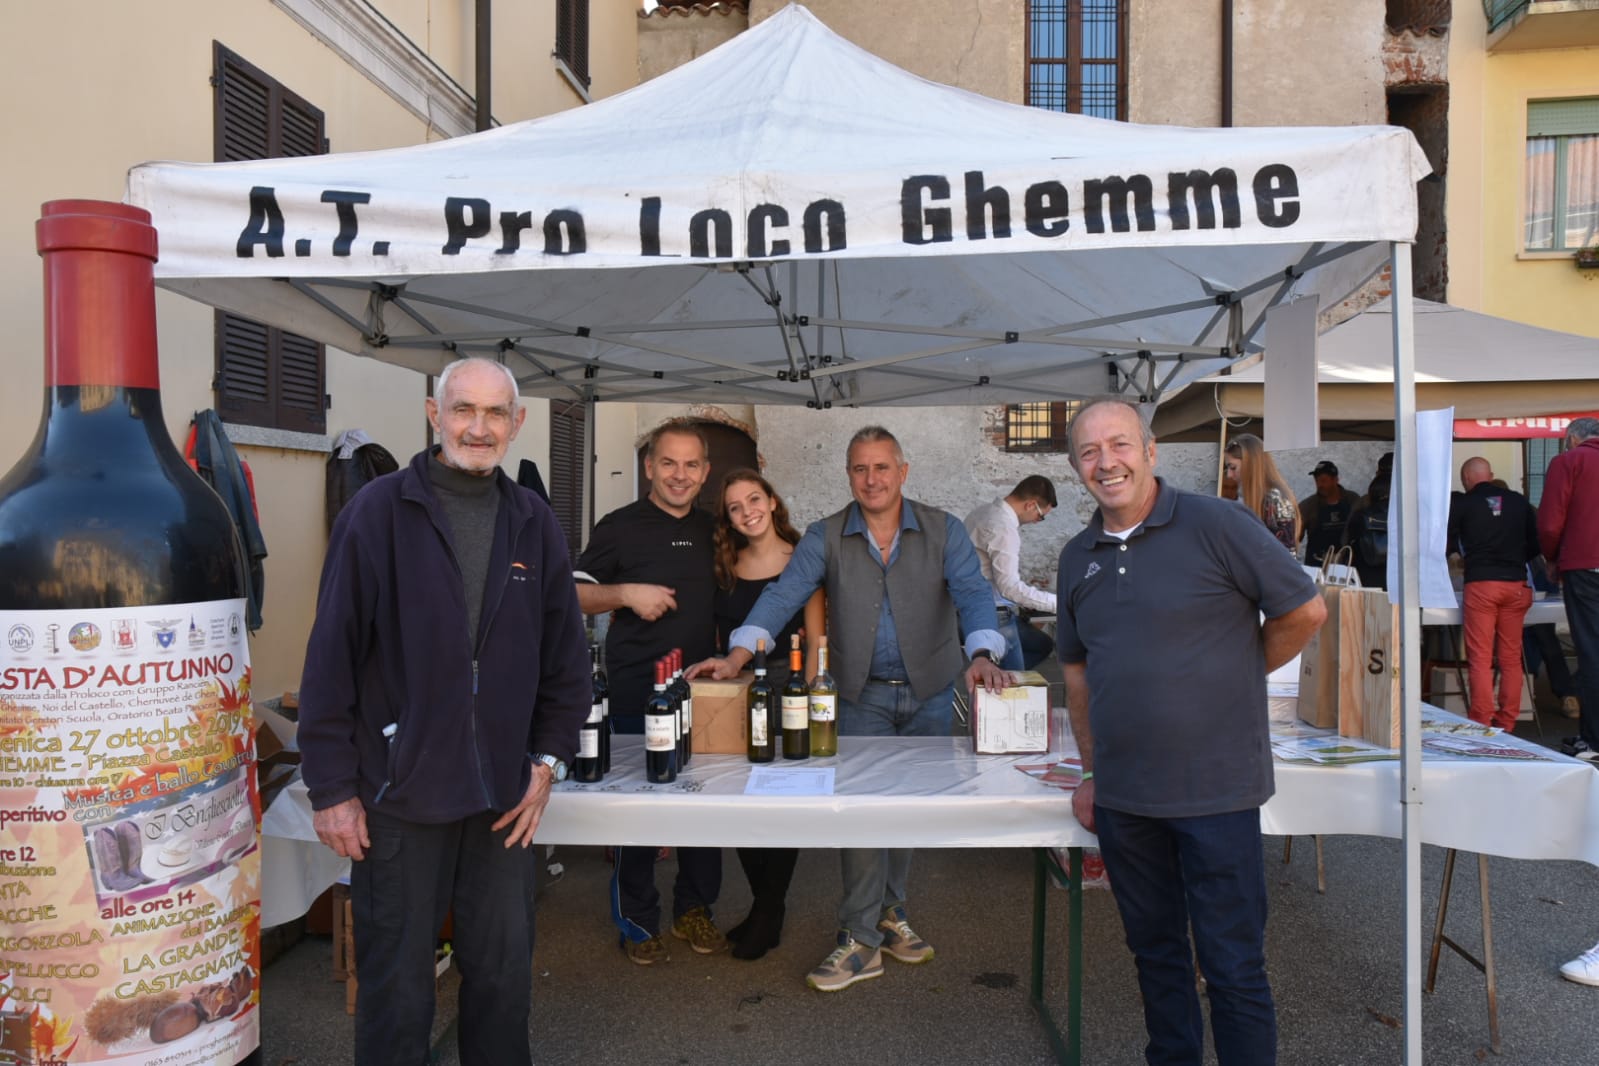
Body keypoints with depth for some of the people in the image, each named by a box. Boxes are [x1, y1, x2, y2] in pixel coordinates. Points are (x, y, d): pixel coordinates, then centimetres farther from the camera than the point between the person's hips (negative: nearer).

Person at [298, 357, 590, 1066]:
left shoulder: (534, 524, 5)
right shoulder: (378, 513, -6)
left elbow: (565, 656, 10)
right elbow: (331, 657, -7)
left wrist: (548, 760, 4)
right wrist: (332, 788, -7)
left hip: (504, 796, 3)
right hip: (398, 795, -3)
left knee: (504, 977, 14)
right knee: (396, 985, 11)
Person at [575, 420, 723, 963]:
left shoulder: (712, 531, 11)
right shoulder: (620, 526, -3)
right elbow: (575, 593, -2)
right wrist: (627, 593, -18)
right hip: (637, 691, -4)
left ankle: (695, 908, 28)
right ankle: (637, 921, 20)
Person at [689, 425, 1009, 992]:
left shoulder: (943, 531, -3)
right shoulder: (825, 538, -3)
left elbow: (972, 593, -14)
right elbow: (783, 594, -13)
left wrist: (982, 654, -33)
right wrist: (738, 655, -26)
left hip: (930, 693, 1)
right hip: (864, 694, -1)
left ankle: (889, 912, 30)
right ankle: (861, 939, 4)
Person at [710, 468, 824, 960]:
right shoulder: (725, 568, 9)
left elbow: (815, 641, -6)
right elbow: (717, 637, 13)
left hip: (785, 687, -4)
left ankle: (769, 914, 17)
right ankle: (764, 903, 26)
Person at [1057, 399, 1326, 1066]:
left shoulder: (1215, 524, -10)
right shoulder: (1078, 557, 7)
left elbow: (1304, 610, -5)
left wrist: (1232, 675, 4)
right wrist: (1091, 772, 14)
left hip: (1215, 789, -5)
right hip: (1122, 796, 5)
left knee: (1232, 966, 4)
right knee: (1154, 952, 19)